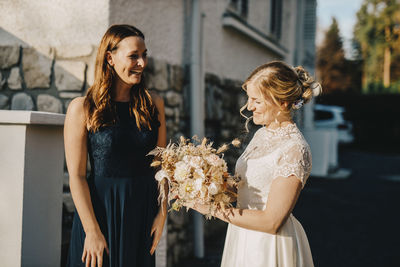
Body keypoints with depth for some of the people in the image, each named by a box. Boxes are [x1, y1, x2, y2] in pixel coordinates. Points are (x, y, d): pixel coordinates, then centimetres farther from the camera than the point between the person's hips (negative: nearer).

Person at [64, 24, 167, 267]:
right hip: (100, 211, -3)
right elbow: (77, 176, -10)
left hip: (144, 213, 4)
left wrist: (162, 213, -2)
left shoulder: (153, 104, 3)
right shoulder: (83, 108, -8)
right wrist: (92, 231, -14)